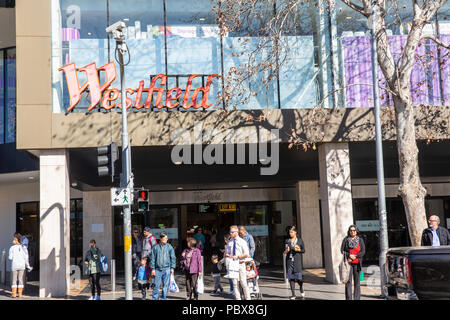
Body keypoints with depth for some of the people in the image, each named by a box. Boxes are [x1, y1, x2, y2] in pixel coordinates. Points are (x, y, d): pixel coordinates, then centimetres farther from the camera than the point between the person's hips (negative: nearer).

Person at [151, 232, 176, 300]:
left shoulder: (169, 247, 5)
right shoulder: (156, 247, 4)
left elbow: (173, 258, 7)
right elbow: (153, 258, 5)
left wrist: (172, 268, -1)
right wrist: (153, 269, 0)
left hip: (167, 269, 1)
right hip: (158, 269, 0)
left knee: (166, 285, 2)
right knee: (156, 285, -2)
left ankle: (163, 298, 13)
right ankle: (155, 298, 10)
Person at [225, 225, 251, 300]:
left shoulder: (242, 242, -3)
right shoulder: (230, 242, 9)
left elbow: (246, 254, -7)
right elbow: (226, 253, 16)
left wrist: (237, 257, -17)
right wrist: (228, 256, -7)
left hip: (240, 264, -4)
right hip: (232, 264, 4)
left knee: (243, 283, -3)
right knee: (234, 283, 2)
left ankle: (247, 298, 6)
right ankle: (237, 298, 6)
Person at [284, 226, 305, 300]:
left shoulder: (300, 240, 6)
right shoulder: (287, 241, 11)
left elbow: (303, 250, 6)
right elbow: (285, 251, 14)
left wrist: (298, 250, -12)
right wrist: (286, 251, -8)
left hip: (297, 261, -2)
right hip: (289, 260, 2)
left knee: (298, 276, -5)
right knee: (291, 277, -1)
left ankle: (301, 289, 26)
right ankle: (293, 294, 4)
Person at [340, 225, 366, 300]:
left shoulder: (360, 240, 7)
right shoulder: (345, 239, 7)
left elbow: (363, 251, -1)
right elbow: (342, 250, 1)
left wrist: (354, 256, -13)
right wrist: (349, 255, -15)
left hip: (357, 263, 1)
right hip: (348, 263, 0)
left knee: (357, 281, 1)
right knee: (348, 281, -6)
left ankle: (357, 298, 6)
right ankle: (348, 298, -6)